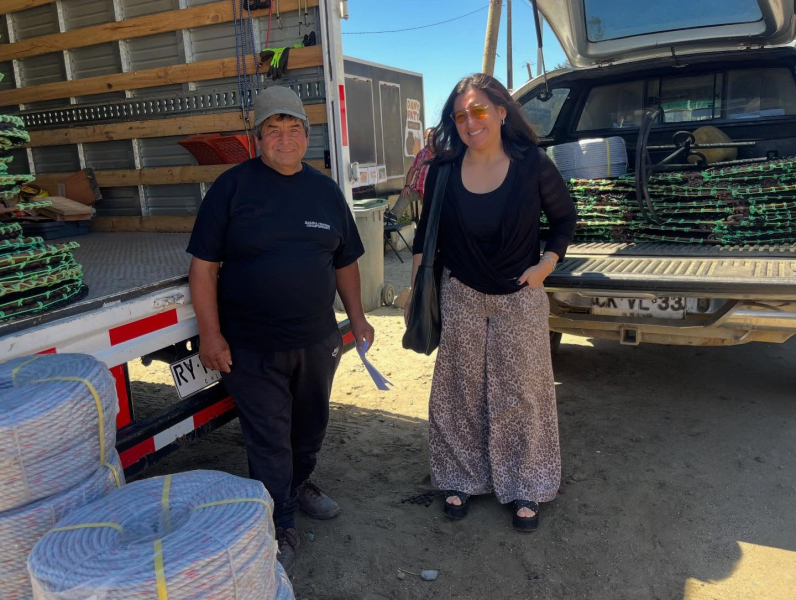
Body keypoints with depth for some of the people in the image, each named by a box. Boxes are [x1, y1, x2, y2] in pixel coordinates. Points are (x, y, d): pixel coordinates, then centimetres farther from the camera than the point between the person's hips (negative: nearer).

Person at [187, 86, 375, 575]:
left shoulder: (325, 190, 7)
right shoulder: (233, 186, -6)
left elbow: (345, 261, 14)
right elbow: (204, 264, -8)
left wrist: (357, 316, 11)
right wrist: (210, 333, -12)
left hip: (318, 341, 5)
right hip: (251, 347, -4)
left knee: (310, 425, 20)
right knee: (269, 439, 4)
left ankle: (299, 484, 46)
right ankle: (282, 527, 21)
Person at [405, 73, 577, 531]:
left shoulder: (532, 164, -10)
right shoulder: (445, 169, -5)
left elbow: (565, 219, 4)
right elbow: (426, 233, 6)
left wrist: (546, 265, -8)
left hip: (520, 298, -1)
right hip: (461, 296, 2)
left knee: (521, 393, 8)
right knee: (460, 393, 10)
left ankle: (525, 488, 26)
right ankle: (462, 479, 30)